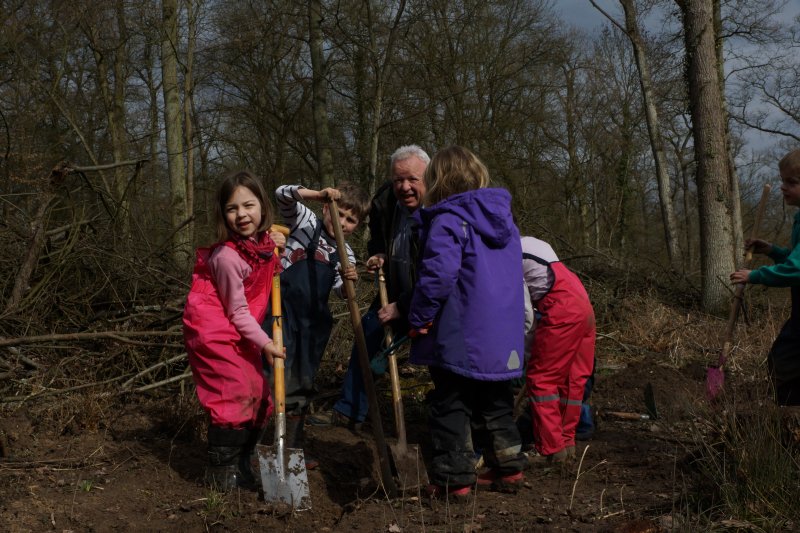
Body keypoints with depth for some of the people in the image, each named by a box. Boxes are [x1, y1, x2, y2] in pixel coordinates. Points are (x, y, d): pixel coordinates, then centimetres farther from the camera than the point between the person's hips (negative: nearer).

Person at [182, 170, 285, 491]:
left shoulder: (264, 242, -1)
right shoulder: (227, 256, -24)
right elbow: (237, 311, -18)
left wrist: (275, 256, 6)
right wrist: (264, 343, -16)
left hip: (240, 333, 8)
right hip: (215, 331, -8)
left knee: (257, 395, 9)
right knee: (235, 395, -12)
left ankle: (242, 465, 24)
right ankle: (221, 473, 2)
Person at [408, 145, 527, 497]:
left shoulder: (448, 221, -15)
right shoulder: (504, 219, 11)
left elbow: (437, 275, -25)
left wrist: (419, 319, -13)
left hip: (459, 340, -7)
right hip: (503, 339, 7)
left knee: (451, 406, 4)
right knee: (496, 403, 20)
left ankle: (454, 478, 8)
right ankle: (507, 467, 26)